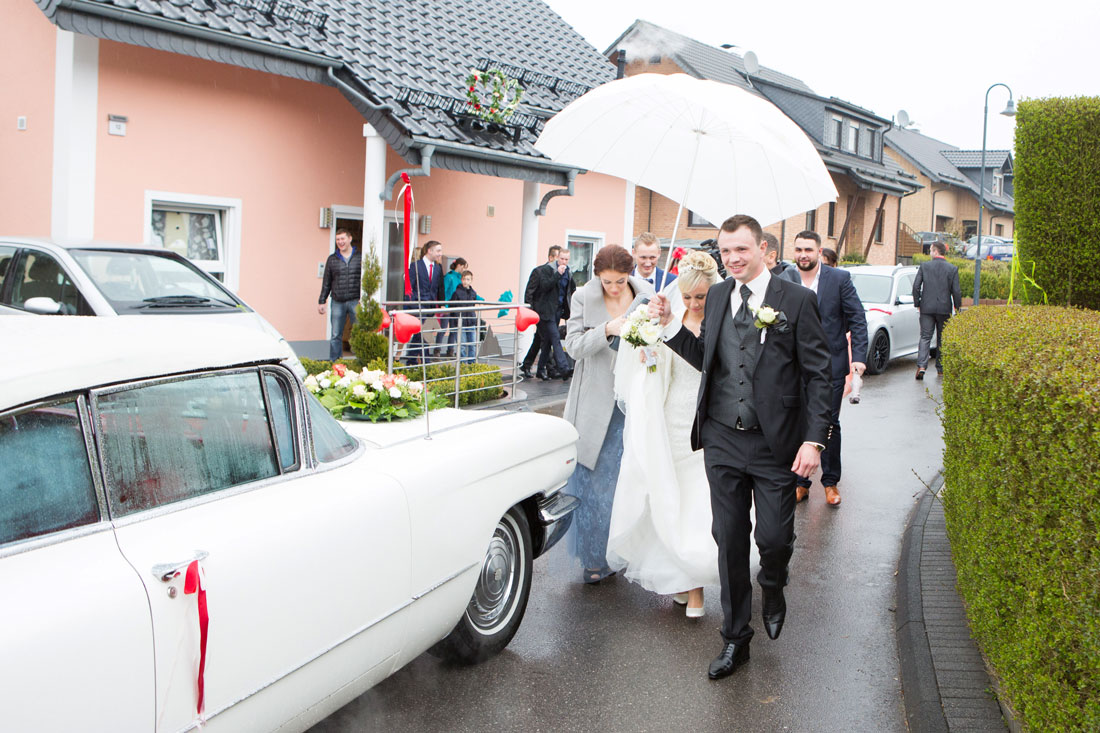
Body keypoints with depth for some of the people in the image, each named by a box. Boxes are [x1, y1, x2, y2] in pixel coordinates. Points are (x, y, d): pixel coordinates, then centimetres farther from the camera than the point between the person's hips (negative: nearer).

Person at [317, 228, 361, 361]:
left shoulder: (359, 258, 5)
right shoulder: (332, 259, 11)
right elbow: (326, 283, 15)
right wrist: (321, 301, 10)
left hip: (356, 301, -2)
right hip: (337, 302, 2)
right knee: (336, 335, 4)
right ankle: (333, 363, 11)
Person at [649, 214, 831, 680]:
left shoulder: (796, 300, -5)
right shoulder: (717, 296, 9)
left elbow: (817, 375, -5)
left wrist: (814, 439, -13)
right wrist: (669, 325, 2)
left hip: (775, 445, -3)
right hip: (722, 441, 4)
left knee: (774, 539, 0)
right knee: (730, 542, 9)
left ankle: (772, 590, 37)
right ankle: (735, 639, 24)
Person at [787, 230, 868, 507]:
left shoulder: (840, 279, -2)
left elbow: (857, 319, -1)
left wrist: (859, 356, -10)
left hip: (831, 364, -1)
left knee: (829, 423, 4)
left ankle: (830, 482, 19)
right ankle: (800, 482, 17)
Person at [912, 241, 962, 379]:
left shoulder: (924, 266, -2)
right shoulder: (952, 269, -1)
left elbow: (916, 286, -4)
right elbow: (956, 291, -3)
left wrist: (917, 303, 8)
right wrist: (958, 307, 10)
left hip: (927, 307, -1)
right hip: (944, 309, 1)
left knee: (925, 337, 1)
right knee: (942, 339, 11)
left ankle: (921, 365, -17)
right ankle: (941, 369, 16)